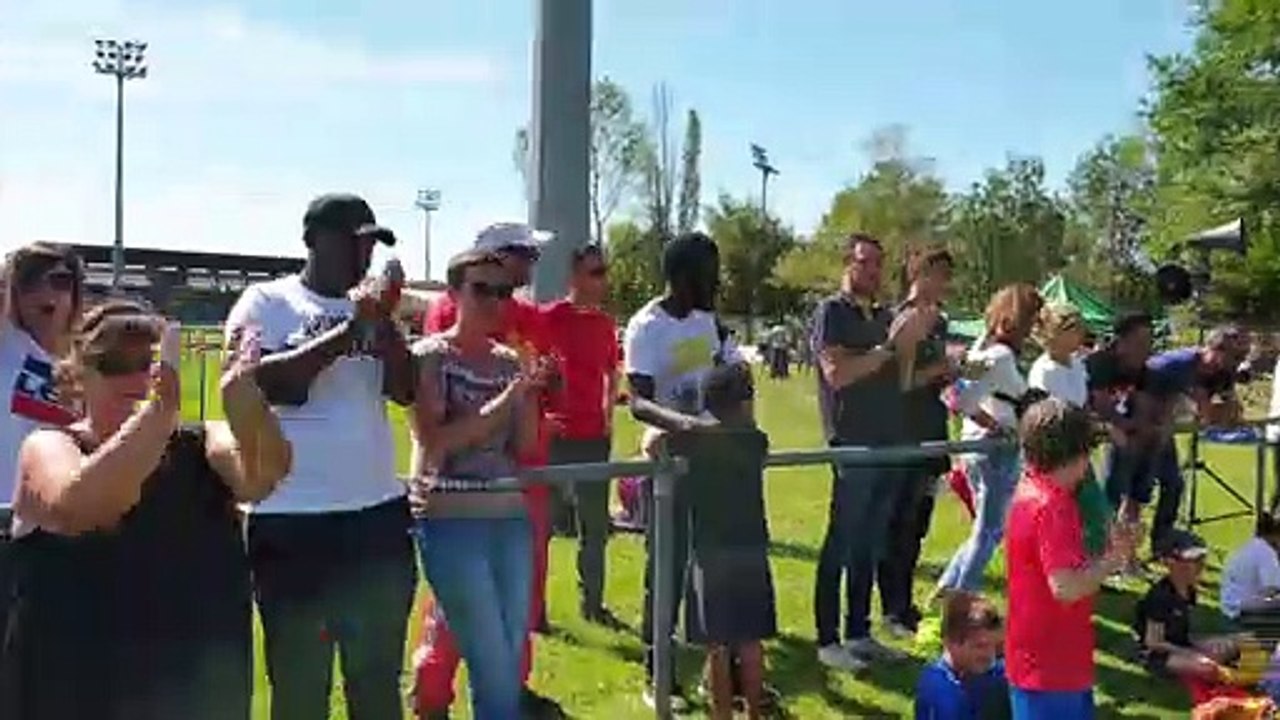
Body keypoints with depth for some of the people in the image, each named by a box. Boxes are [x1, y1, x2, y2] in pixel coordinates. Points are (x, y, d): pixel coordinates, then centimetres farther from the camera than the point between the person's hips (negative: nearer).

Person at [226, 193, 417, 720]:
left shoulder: (372, 307, 10)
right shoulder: (265, 302, -3)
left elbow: (406, 390, 1)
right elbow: (266, 382, -18)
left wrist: (383, 322, -11)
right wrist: (347, 332, -17)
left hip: (379, 513, 5)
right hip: (291, 520, -5)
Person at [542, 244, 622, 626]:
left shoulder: (605, 323, 8)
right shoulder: (549, 317, -10)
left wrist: (607, 416, 11)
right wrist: (538, 415, -11)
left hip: (595, 435, 6)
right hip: (554, 434, -6)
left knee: (596, 524, 13)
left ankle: (592, 602, 25)